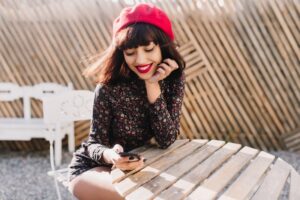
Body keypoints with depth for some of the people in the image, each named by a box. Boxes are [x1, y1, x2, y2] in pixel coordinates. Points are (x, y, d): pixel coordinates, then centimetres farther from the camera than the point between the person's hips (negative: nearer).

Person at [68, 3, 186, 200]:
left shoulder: (174, 79, -12)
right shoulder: (109, 88, -21)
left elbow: (167, 140, -18)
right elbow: (95, 143, -15)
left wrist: (152, 85, -25)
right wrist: (110, 155, -38)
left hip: (136, 166, 4)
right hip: (92, 168, -3)